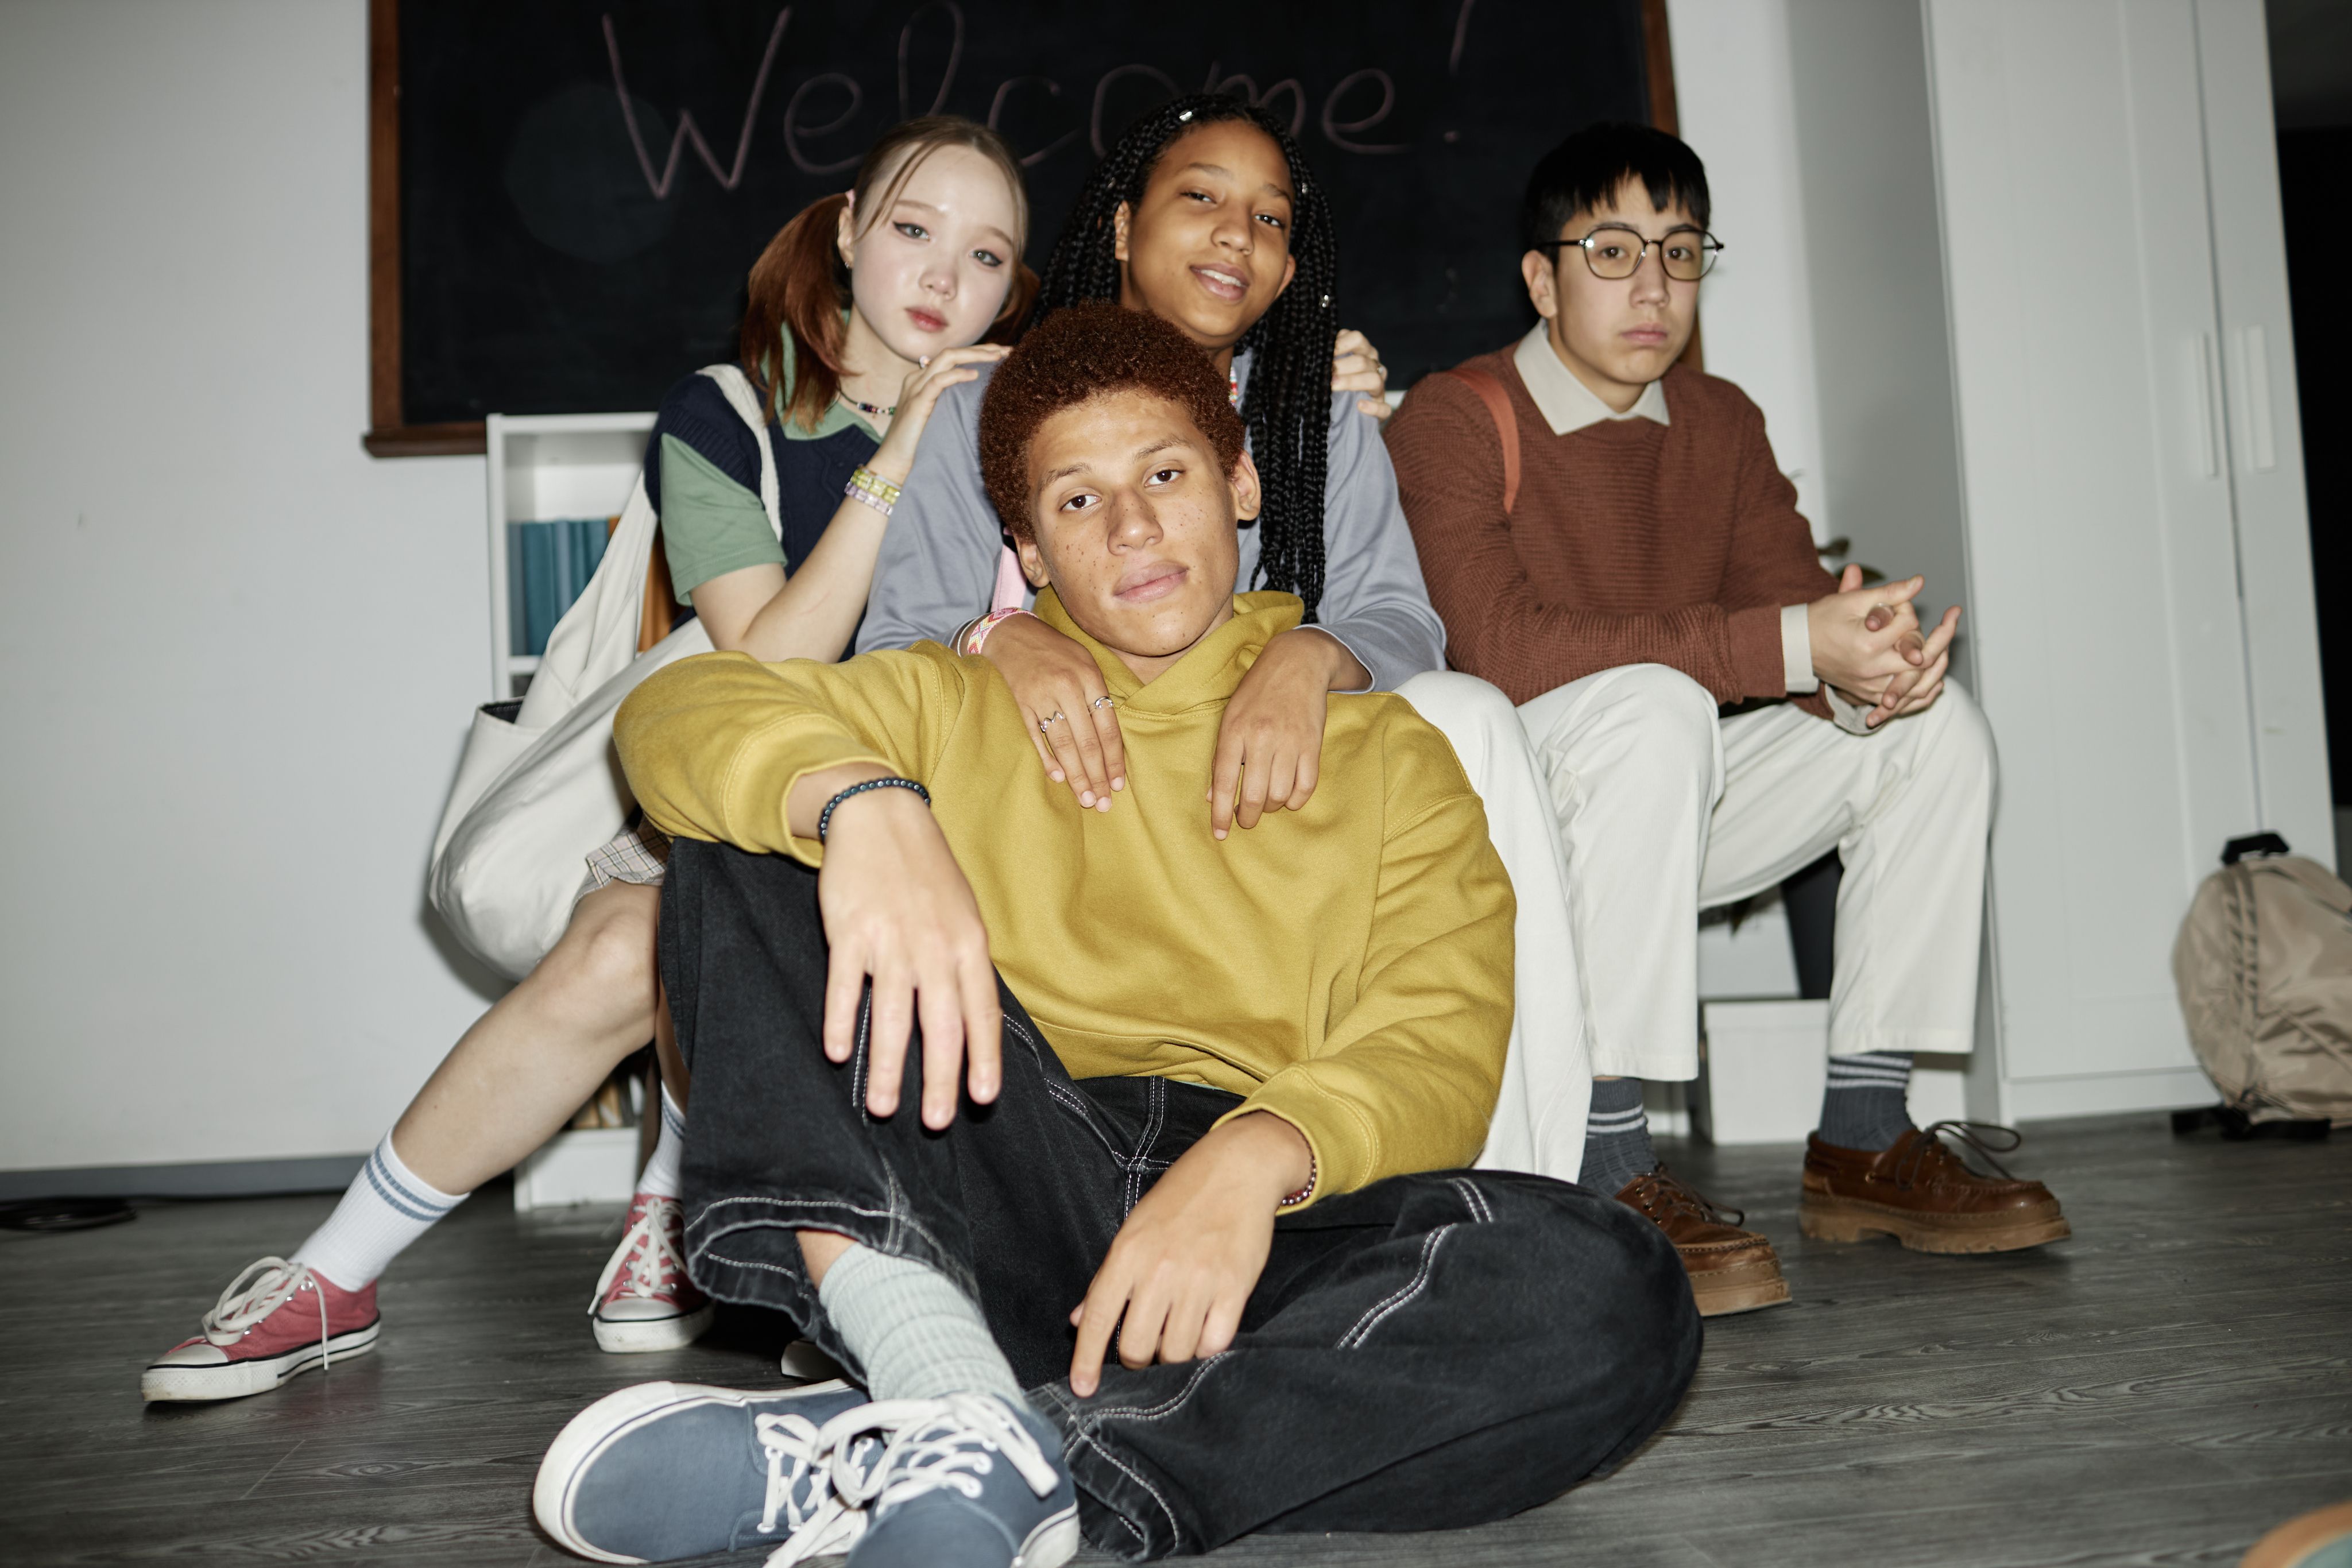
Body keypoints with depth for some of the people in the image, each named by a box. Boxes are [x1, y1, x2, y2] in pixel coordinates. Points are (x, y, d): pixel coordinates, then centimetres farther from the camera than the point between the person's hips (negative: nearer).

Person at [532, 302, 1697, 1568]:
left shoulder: (1388, 755, 18)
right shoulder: (958, 704, 20)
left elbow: (1439, 1053, 3)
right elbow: (677, 713, 1)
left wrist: (1260, 1154, -20)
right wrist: (860, 797, -22)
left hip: (1263, 1223, 0)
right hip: (999, 1180, 1)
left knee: (1609, 1291, -29)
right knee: (755, 835, -13)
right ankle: (944, 1374, -32)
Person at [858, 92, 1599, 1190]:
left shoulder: (1324, 423, 12)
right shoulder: (987, 413, 6)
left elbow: (1400, 622, -3)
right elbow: (893, 644, -5)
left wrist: (1308, 659, -29)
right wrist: (998, 640, -31)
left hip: (1263, 809, 2)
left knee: (1466, 715, -25)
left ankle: (1511, 1196, -23)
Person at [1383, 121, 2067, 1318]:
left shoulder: (1722, 425, 11)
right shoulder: (1452, 423, -12)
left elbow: (1796, 607, 1)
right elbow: (1503, 647, -28)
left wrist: (1865, 667, -25)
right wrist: (1792, 647, -32)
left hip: (1670, 817, 7)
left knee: (1936, 725, -4)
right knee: (1651, 704, -35)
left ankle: (1862, 1140, -3)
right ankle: (1609, 1165, -31)